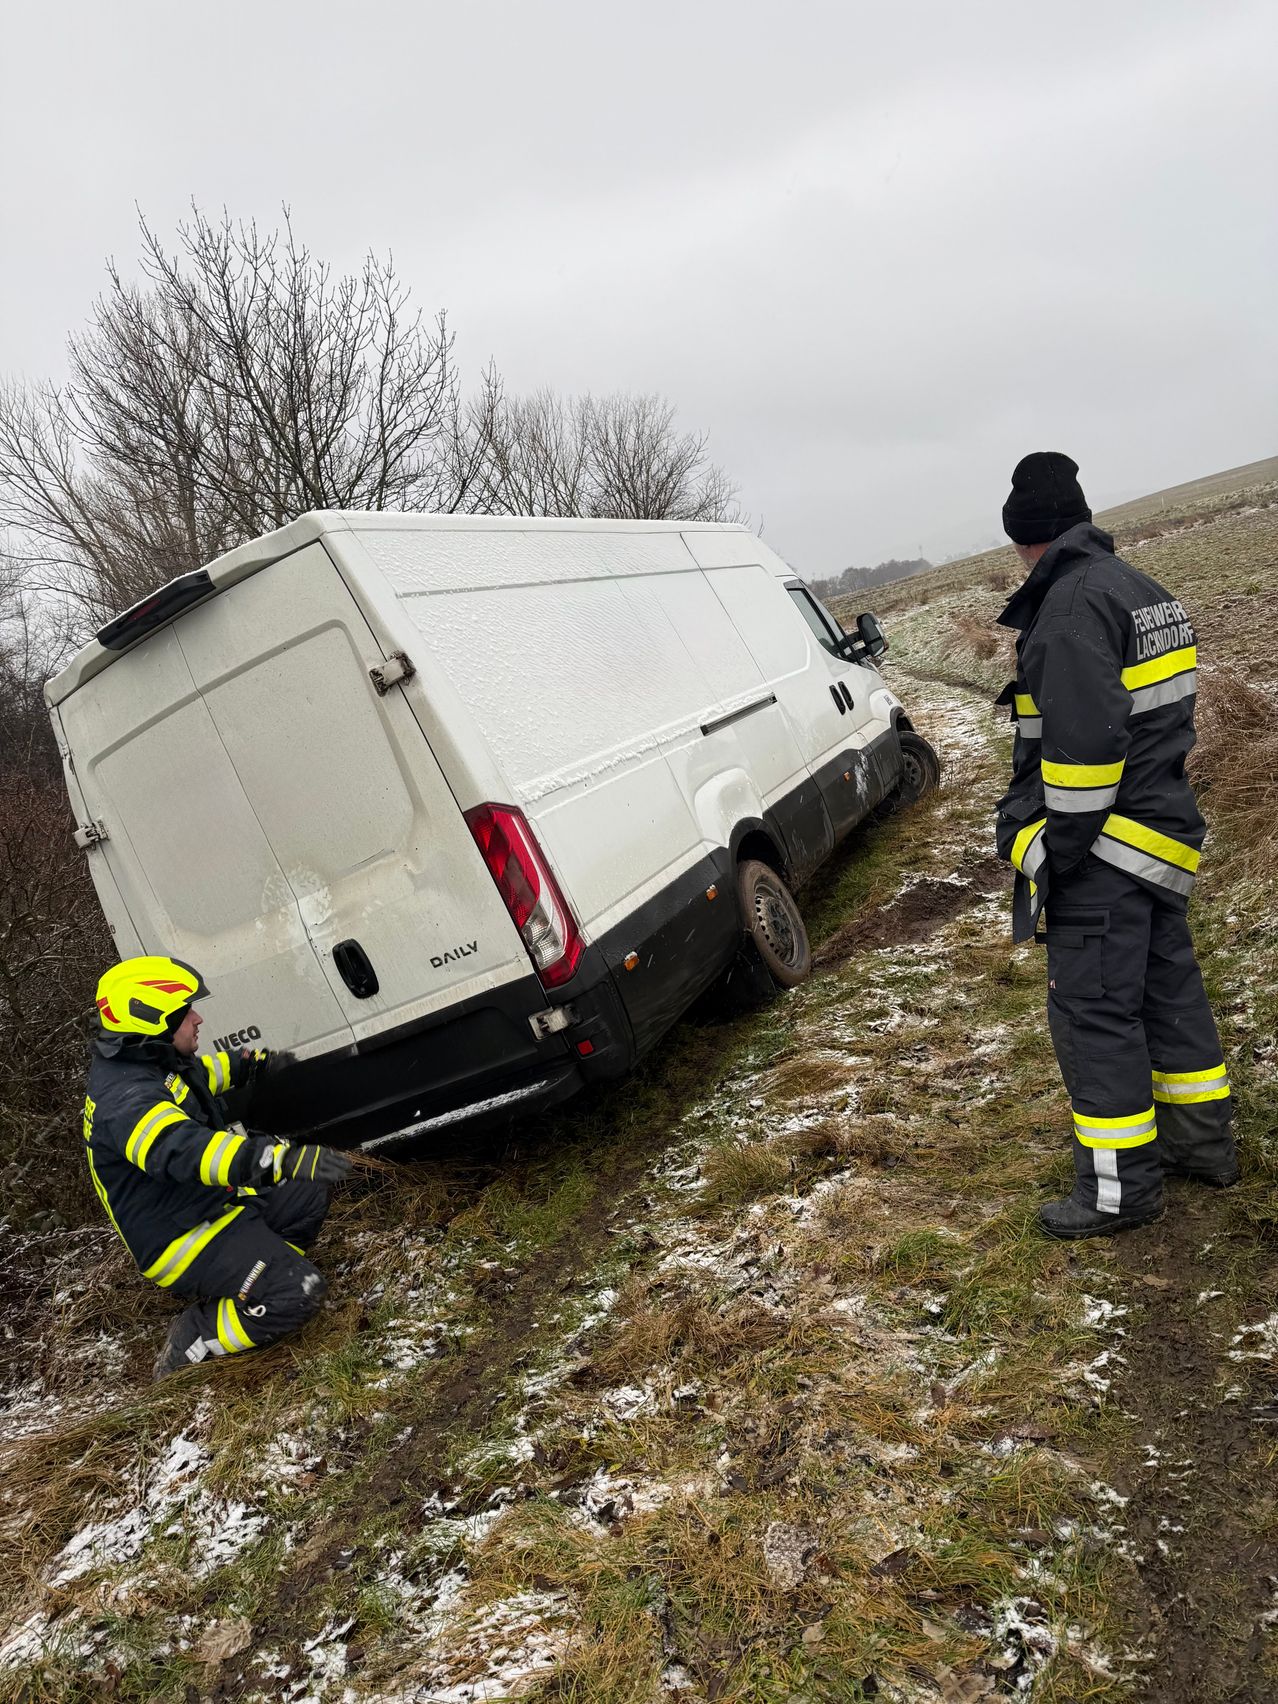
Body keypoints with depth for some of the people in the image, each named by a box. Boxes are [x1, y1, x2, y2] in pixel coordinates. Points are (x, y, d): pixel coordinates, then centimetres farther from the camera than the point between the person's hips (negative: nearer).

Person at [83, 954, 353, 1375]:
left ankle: (235, 1280, 11)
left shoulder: (150, 1063, 2)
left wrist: (256, 1061, 34)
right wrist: (288, 1159, -55)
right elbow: (186, 1150, -46)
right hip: (184, 1242, -10)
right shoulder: (125, 1103, -30)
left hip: (215, 1203, 10)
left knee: (308, 1194, 13)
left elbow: (205, 1071, 26)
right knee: (297, 1293, -20)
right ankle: (190, 1343, -4)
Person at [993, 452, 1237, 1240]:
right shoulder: (1141, 591, 15)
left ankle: (1121, 1188, 8)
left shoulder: (1074, 605, -18)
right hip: (1160, 834, 10)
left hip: (1105, 849, -10)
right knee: (1169, 987, 19)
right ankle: (1204, 1142, 33)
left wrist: (1056, 849, -17)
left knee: (1094, 1009, -2)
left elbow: (1082, 742, -25)